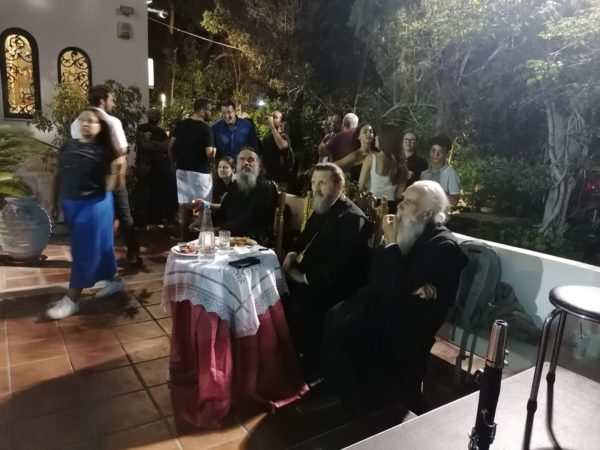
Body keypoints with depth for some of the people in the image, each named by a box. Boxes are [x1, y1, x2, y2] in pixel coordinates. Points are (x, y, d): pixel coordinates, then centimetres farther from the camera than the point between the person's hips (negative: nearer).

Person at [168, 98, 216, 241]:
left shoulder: (181, 125, 5)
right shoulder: (205, 128, -13)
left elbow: (171, 146, 8)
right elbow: (209, 154, -19)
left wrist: (175, 163, 18)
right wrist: (214, 151, 2)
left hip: (182, 170, 6)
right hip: (200, 172, -6)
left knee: (184, 207, 10)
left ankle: (184, 240, 18)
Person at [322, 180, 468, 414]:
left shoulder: (444, 246, -16)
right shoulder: (408, 232, 7)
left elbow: (396, 287, -24)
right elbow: (375, 276, 1)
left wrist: (391, 242, -17)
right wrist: (412, 287, -16)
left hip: (410, 321, -7)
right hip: (390, 305, 8)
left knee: (346, 328, -22)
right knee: (335, 316, -15)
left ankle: (365, 406, -1)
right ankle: (348, 396, 1)